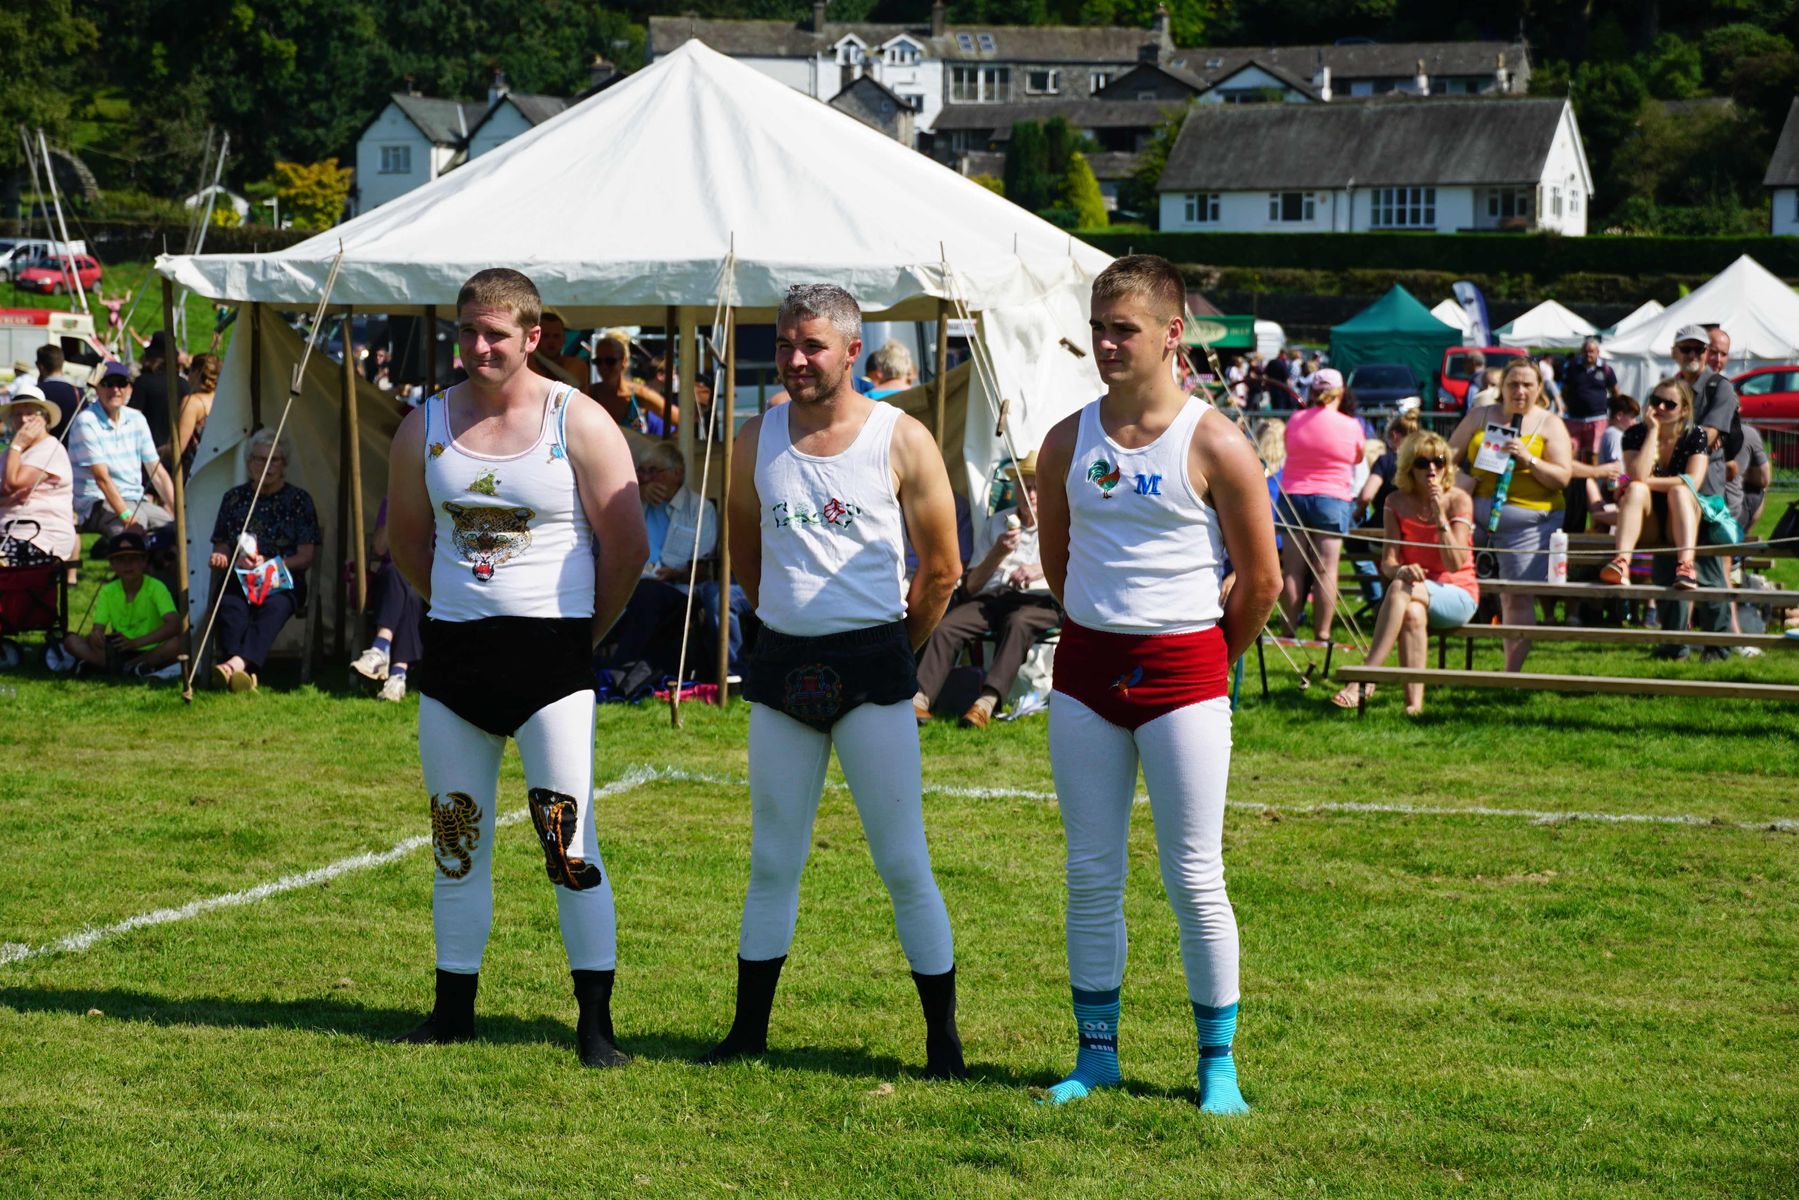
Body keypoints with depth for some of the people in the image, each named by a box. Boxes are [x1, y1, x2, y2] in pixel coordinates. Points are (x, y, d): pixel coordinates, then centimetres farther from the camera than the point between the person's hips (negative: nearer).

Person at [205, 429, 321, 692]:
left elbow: (306, 556, 5)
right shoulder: (234, 498, 17)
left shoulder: (298, 500, 10)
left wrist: (269, 564, -10)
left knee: (272, 607, -39)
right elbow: (221, 547, 21)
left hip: (283, 581, -2)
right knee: (231, 607, -35)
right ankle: (244, 673, -60)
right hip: (239, 579, 2)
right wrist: (221, 558, -4)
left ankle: (237, 663, -64)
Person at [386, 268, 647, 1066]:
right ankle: (453, 1008, 20)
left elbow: (627, 545, -2)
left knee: (570, 842, -8)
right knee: (455, 840, 10)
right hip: (452, 651, 4)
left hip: (550, 650, -4)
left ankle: (596, 1022, -4)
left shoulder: (579, 424, -5)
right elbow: (406, 537, 19)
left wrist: (585, 633, 3)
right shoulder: (426, 426, 6)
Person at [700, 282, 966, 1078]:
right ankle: (749, 1028, 19)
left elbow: (941, 569, 2)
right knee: (772, 861, 11)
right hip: (782, 661, 4)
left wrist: (892, 651, 8)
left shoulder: (900, 439, -5)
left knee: (903, 862, -2)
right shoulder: (757, 440, 5)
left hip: (872, 663, -4)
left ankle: (943, 1036, 5)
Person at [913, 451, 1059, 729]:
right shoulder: (997, 523, 28)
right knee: (945, 626, -27)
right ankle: (920, 698, -44)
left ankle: (987, 703, -54)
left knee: (1017, 623, -40)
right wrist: (998, 553, 3)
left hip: (1040, 600, -3)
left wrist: (1040, 569, -17)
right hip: (993, 596, 3)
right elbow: (971, 586, 21)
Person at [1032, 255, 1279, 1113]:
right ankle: (1096, 1052, 17)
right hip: (1086, 667, 4)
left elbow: (1261, 581, -2)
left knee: (1193, 878, -1)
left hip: (1184, 669, -4)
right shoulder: (1068, 443, 4)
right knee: (1090, 876, 7)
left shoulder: (1215, 447, -8)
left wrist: (1207, 658, 8)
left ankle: (1219, 1065, 8)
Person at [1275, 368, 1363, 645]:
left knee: (1293, 569, 4)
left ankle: (1289, 629, 5)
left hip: (1293, 496, 3)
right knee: (1325, 569, -3)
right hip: (1332, 498, -3)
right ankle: (1322, 632, -4)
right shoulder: (1351, 426, -4)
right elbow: (1357, 458, 12)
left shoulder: (1295, 420, 2)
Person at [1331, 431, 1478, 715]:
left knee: (1401, 589, -34)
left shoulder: (1458, 500, -6)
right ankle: (1414, 701, -44)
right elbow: (1387, 562, -3)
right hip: (1416, 590, 2)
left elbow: (1454, 563, -15)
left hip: (1458, 595, -2)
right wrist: (1400, 570, -28)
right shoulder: (1396, 503, 3)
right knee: (1412, 613, -36)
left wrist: (1439, 514, -22)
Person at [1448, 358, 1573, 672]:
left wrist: (1529, 459, -16)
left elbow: (1563, 477, -2)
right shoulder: (1480, 415, 13)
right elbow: (1451, 454, 11)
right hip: (1474, 509, 2)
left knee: (1518, 598, -3)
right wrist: (1458, 476, -11)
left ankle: (1512, 673, 1)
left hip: (1526, 519, -2)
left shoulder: (1550, 424, 6)